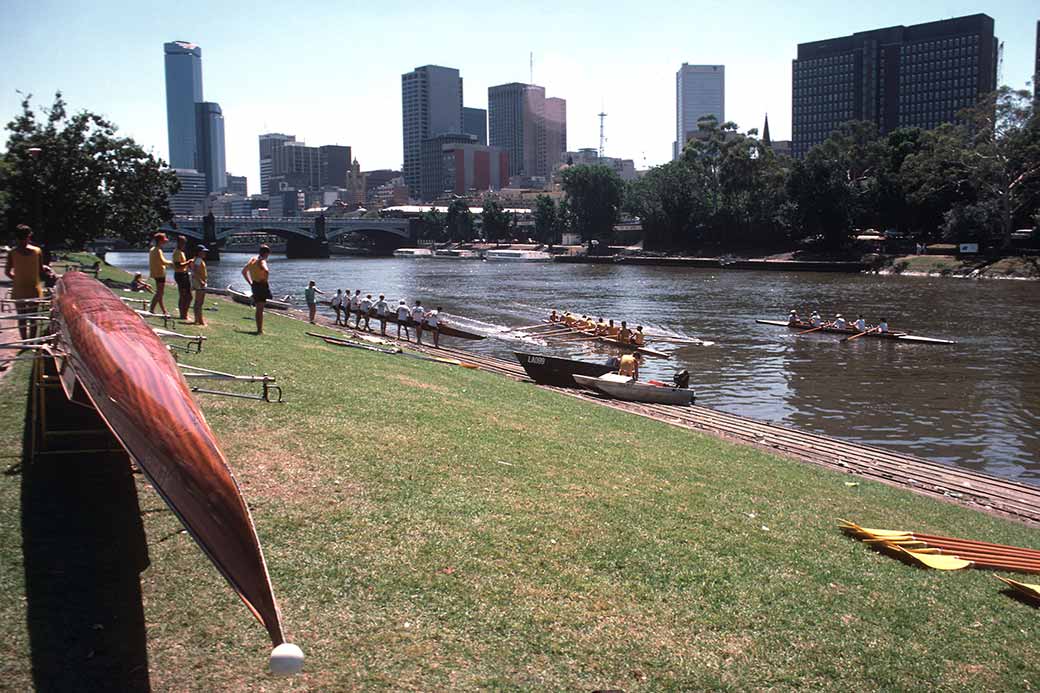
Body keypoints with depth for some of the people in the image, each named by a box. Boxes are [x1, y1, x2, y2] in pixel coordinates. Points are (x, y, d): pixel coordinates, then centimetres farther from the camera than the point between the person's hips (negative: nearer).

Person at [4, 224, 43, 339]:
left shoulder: (12, 252, -7)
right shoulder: (37, 251, -9)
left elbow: (7, 272, -1)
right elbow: (41, 271, -3)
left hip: (18, 290, 0)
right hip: (34, 290, 0)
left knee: (21, 318, 11)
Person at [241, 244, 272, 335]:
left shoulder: (252, 259, 12)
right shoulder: (262, 261, -15)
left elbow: (244, 271, 22)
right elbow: (266, 271, -37)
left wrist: (250, 283, 18)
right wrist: (265, 280, -20)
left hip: (254, 286, 8)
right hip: (261, 286, -8)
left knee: (259, 308, 18)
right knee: (260, 309, -4)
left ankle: (259, 329, 25)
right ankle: (259, 330, -1)